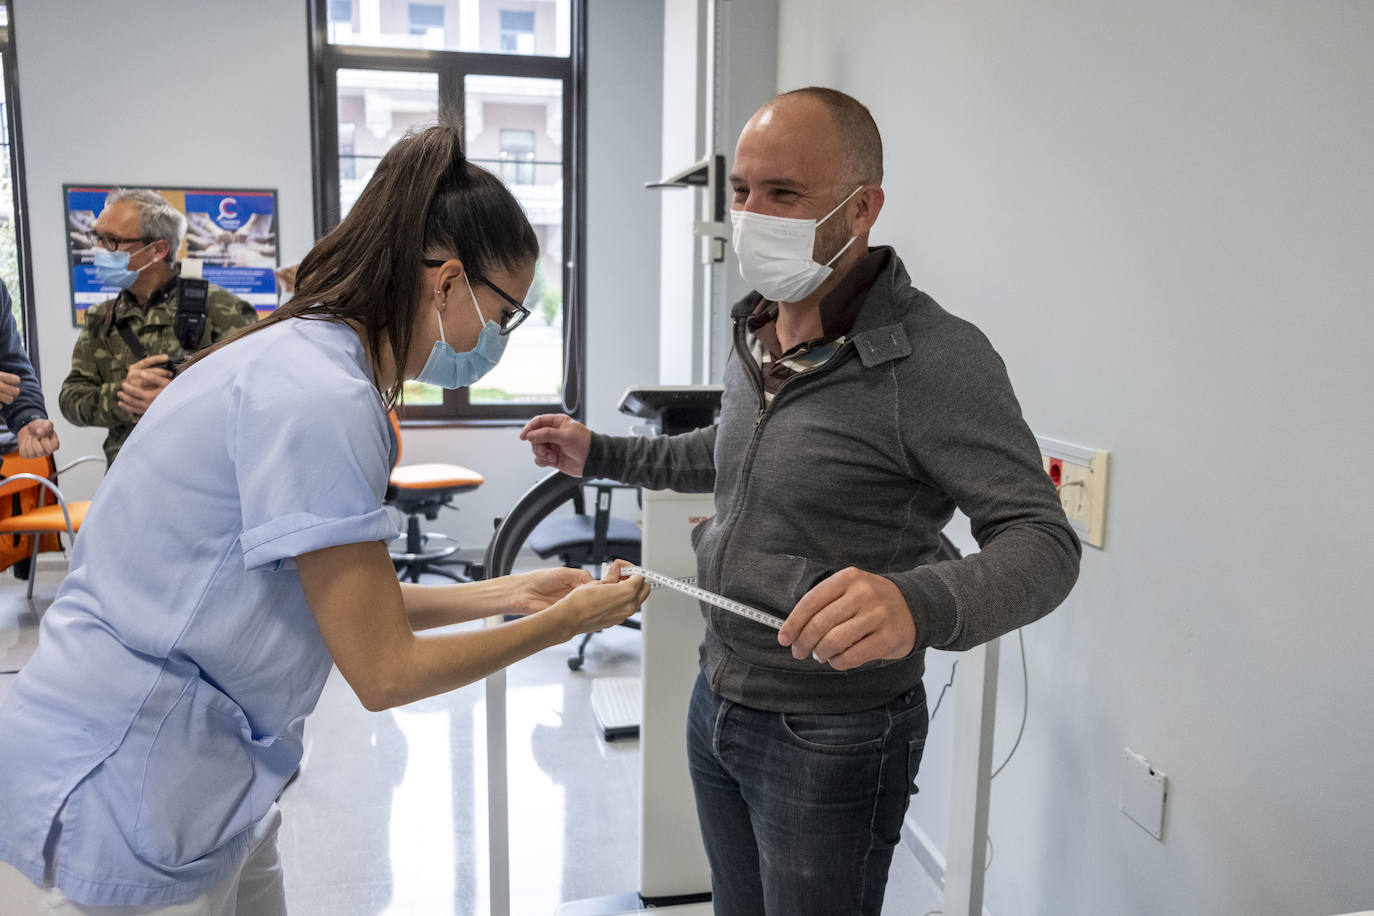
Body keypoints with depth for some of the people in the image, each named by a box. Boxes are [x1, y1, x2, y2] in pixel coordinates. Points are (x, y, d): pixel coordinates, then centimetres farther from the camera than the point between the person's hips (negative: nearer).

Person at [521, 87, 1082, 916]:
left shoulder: (937, 359, -22)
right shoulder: (757, 330, 3)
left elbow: (1042, 541, -27)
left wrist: (918, 605, -46)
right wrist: (603, 456, 18)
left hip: (830, 743, -7)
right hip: (718, 704, 7)